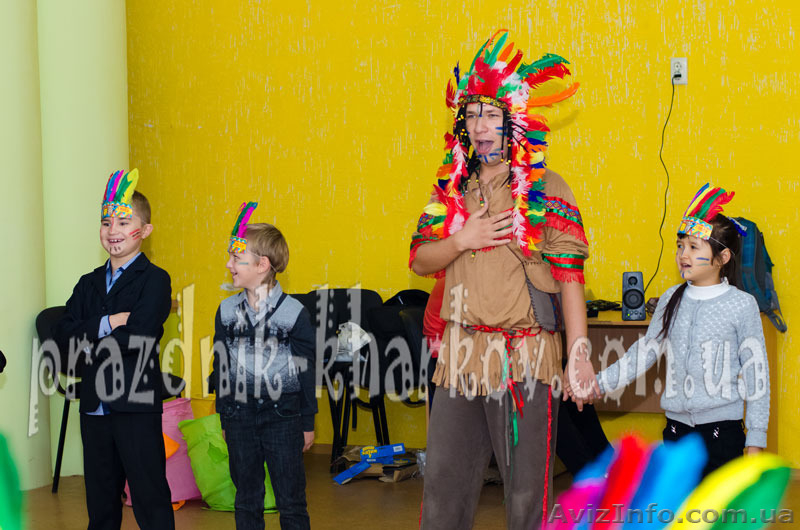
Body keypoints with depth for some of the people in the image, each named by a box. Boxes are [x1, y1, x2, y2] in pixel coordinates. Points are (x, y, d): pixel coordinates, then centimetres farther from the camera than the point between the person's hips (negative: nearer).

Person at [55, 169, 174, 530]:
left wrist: (86, 344, -7)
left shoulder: (155, 280, -5)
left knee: (150, 500, -2)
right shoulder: (89, 284, 13)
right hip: (94, 406, 6)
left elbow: (138, 339, -18)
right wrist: (106, 323, -15)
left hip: (137, 408, -6)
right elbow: (62, 334, -1)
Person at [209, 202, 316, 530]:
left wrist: (308, 422, -1)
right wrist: (224, 415, 11)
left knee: (291, 500, 3)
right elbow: (221, 365, 10)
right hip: (240, 418, 3)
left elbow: (306, 369, -3)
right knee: (246, 499, 11)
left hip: (283, 417, -3)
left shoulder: (293, 312, -7)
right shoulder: (227, 311, 3)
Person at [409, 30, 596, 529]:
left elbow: (570, 275, -6)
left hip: (524, 355, -4)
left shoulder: (546, 189, -2)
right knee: (444, 478, 8)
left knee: (526, 483, 3)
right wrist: (461, 241, -7)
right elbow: (420, 259, 13)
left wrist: (579, 354, -12)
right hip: (461, 354, 4)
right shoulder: (452, 189, 12)